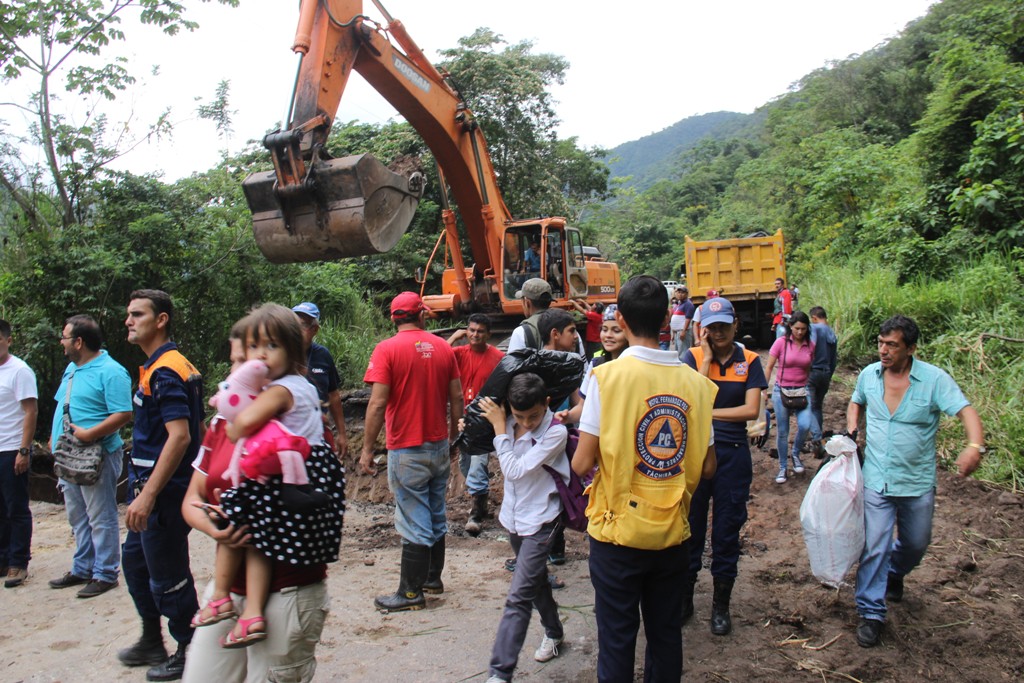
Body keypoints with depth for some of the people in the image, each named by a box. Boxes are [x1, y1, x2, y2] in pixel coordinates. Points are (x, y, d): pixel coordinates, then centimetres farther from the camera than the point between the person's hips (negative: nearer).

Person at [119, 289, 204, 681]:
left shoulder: (164, 372, -19)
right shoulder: (166, 367, 12)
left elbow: (179, 437, -27)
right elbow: (197, 431, 18)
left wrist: (148, 494, -28)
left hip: (162, 492, -11)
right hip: (153, 488, 11)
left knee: (167, 575, 2)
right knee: (135, 560, 22)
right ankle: (152, 642, 37)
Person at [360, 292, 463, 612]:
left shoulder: (387, 349, -11)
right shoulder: (443, 347, 3)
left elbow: (377, 403, -17)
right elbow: (457, 397, 4)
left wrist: (367, 449, -11)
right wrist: (453, 435, 17)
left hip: (407, 450, -5)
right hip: (439, 446, 5)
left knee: (414, 523, 1)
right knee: (436, 516, 18)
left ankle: (411, 592, 11)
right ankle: (433, 578, 31)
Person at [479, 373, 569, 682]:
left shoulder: (556, 432, -21)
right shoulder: (509, 423, -5)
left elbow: (514, 470, -24)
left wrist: (499, 428, -19)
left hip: (539, 521, -6)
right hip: (514, 517, 6)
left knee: (518, 596, -9)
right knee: (535, 580, 24)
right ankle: (553, 632, 45)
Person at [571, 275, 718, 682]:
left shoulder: (608, 376, -14)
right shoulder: (693, 382, -3)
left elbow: (582, 464, -15)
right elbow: (706, 468, 2)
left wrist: (580, 453, 7)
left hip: (618, 530, -3)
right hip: (671, 532, 4)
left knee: (617, 638, 10)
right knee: (666, 635, 18)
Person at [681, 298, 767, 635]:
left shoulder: (750, 361, 0)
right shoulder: (693, 357, -2)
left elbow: (752, 410, -10)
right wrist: (707, 358, -15)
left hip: (733, 454, 1)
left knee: (727, 530, 10)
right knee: (690, 527, 8)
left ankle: (721, 604, 27)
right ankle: (684, 599, 25)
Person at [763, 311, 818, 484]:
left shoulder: (810, 345, 2)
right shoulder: (781, 342, -7)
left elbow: (808, 370, 15)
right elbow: (769, 368, -4)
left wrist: (809, 390, 14)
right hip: (781, 390, -2)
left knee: (805, 425, -19)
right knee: (782, 432, 4)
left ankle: (796, 454, 11)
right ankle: (783, 467, 20)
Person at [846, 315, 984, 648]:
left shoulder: (934, 379, -13)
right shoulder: (868, 375, -1)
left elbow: (966, 411, -23)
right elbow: (856, 403, 18)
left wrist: (975, 446, -41)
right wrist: (851, 429, 0)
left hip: (917, 483, 0)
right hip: (876, 480, 1)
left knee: (916, 544, 19)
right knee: (873, 547, -4)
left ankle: (894, 573, 51)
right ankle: (871, 613, 8)